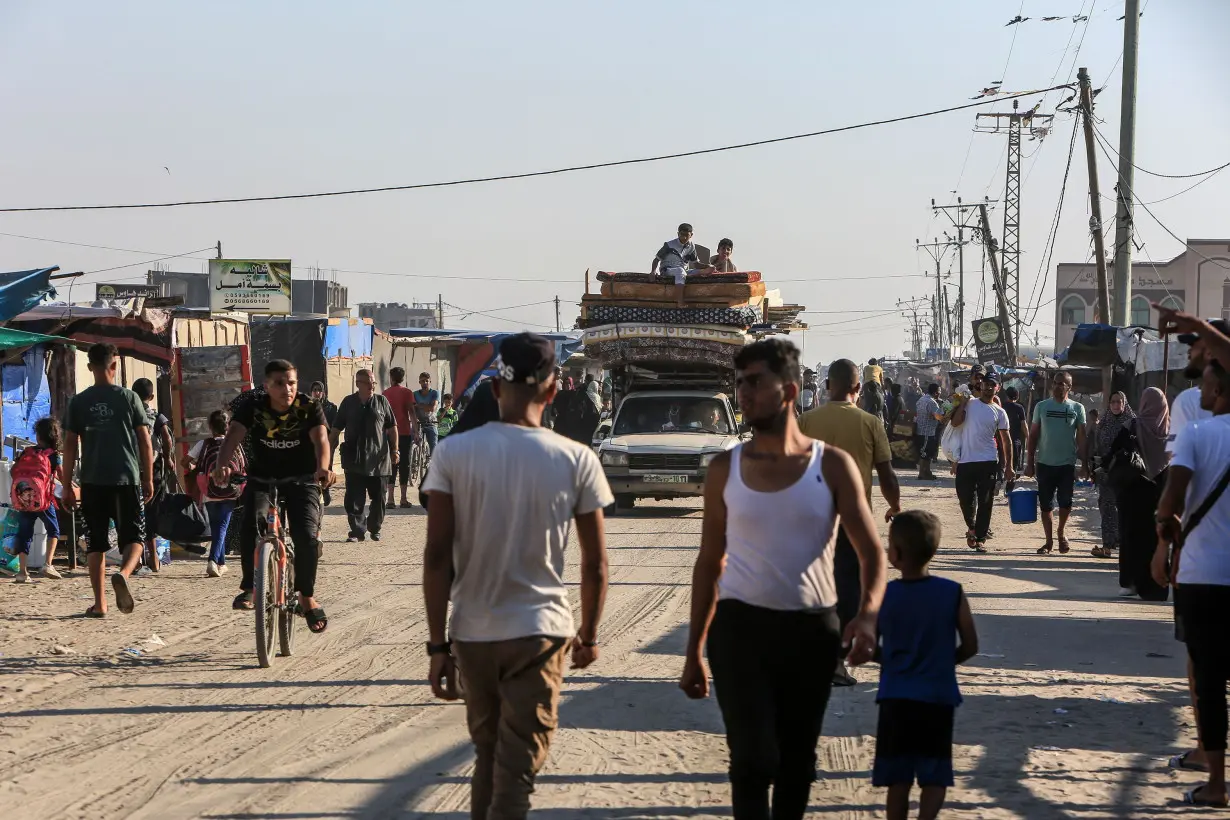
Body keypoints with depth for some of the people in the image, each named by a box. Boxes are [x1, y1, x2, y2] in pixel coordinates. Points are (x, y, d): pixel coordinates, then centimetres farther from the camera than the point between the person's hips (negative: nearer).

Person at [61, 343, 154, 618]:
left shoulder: (78, 402, 3)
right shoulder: (128, 397, 0)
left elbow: (70, 446, 3)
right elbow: (145, 442, 0)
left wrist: (67, 487, 9)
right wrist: (148, 479, 9)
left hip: (92, 482, 1)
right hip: (127, 480, -1)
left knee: (95, 543, 9)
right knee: (134, 537, 6)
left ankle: (99, 603, 7)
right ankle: (123, 574, -25)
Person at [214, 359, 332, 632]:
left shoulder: (310, 409, -14)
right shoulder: (252, 407, -12)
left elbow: (320, 439, -30)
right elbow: (233, 437, -25)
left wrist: (323, 468, -52)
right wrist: (222, 465, -47)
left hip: (301, 480, -1)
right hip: (262, 479, 1)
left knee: (307, 535, -19)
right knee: (249, 525, -27)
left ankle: (307, 597, 2)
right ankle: (250, 587, -9)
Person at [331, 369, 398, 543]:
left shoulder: (382, 402, 4)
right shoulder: (348, 403, 6)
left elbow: (392, 428, 7)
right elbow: (335, 429, 11)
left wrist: (395, 449, -1)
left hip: (378, 458, 0)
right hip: (354, 459, 0)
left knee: (378, 497, 7)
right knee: (354, 499, -5)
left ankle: (375, 529, 23)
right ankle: (357, 531, -1)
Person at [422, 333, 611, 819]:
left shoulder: (454, 453, -6)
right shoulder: (577, 461, -6)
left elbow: (437, 557, -8)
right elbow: (595, 565, -1)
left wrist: (438, 645, -2)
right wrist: (589, 635, 14)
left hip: (472, 633, 2)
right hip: (539, 632, -2)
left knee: (487, 756, 21)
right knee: (517, 772, 1)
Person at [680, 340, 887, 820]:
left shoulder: (832, 466, -2)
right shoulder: (725, 470, 2)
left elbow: (872, 553, -4)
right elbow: (710, 562, 9)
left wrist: (867, 615, -24)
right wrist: (693, 653, 9)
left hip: (812, 629, 1)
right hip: (741, 625, 0)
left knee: (797, 760, 13)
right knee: (754, 759, -11)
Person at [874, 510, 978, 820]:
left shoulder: (883, 596, -5)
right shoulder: (953, 593, -4)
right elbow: (970, 647, 0)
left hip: (896, 699, 0)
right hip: (938, 697, 0)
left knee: (898, 778, 10)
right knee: (935, 777, 5)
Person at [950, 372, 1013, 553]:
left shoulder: (999, 412, 6)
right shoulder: (969, 403, 5)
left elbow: (1006, 440, 6)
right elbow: (955, 422, -9)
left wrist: (1008, 467, 1)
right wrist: (964, 401, -8)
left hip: (988, 462, 0)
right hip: (965, 461, 0)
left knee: (985, 502, -1)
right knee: (965, 499, 4)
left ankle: (980, 538, 7)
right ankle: (971, 526, 30)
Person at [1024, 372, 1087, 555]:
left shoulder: (1077, 408, 2)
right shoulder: (1042, 406, 4)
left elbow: (1081, 437, 3)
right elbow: (1033, 435, 7)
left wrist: (1085, 464, -3)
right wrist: (1030, 462, 3)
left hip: (1067, 464, -1)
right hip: (1045, 463, 1)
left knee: (1066, 502, 0)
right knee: (1046, 504, 3)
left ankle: (1060, 533, 24)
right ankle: (1049, 541, 13)